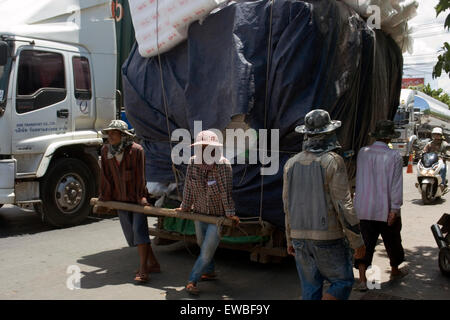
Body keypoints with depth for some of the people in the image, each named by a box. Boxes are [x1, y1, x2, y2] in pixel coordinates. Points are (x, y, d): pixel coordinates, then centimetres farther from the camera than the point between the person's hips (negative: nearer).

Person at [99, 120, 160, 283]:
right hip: (120, 199, 6)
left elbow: (140, 175, -12)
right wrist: (104, 196, 10)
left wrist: (141, 196, -15)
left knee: (139, 229, -14)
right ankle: (153, 263, 20)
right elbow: (106, 175, 7)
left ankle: (143, 270, -10)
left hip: (136, 198, -5)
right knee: (130, 233, 7)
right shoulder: (106, 150, 2)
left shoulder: (136, 150, -12)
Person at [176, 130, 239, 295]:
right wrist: (184, 208, 6)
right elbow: (188, 188, -4)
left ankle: (192, 280, 13)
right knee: (202, 244, 23)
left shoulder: (223, 165, -24)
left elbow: (226, 191, -22)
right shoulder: (193, 164, -12)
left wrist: (230, 213, -19)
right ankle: (210, 271, 47)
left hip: (218, 216, -5)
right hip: (200, 213, 5)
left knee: (208, 249, -4)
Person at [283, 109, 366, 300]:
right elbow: (343, 205, -13)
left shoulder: (291, 164, 6)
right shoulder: (333, 161, -10)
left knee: (310, 288, 14)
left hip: (300, 237, 6)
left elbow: (287, 207, 11)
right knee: (343, 282, 8)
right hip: (329, 237, -5)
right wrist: (357, 240, -4)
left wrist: (290, 239, 19)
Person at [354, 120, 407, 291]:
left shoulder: (362, 153, -1)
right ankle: (395, 271, 38)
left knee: (365, 243, 7)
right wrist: (395, 209, -12)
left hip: (363, 209, 3)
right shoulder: (394, 156, -13)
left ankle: (362, 279, 2)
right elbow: (396, 185, -15)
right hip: (386, 209, -3)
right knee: (392, 241, 19)